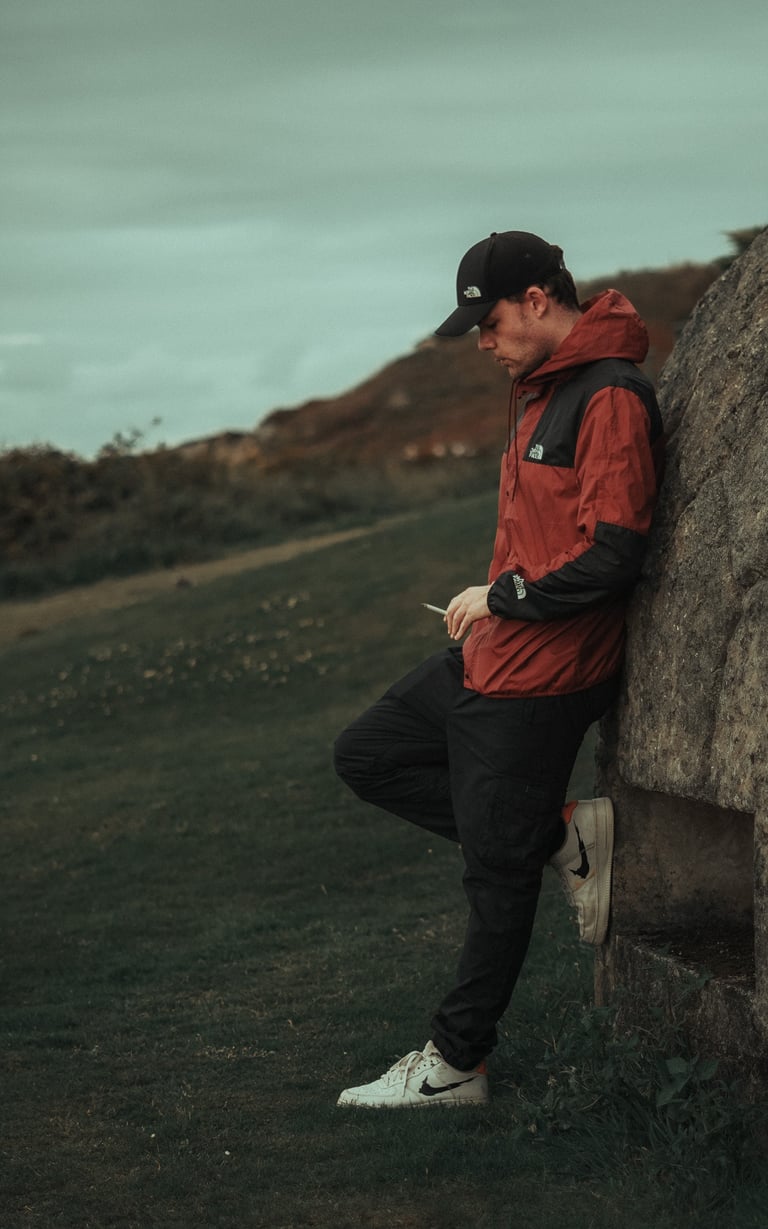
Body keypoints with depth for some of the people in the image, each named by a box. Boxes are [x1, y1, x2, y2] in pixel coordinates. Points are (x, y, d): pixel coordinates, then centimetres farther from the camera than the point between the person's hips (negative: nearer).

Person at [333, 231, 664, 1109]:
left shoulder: (609, 399, -20)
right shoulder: (539, 388, 12)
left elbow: (610, 557, -25)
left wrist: (502, 597, -14)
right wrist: (494, 604, 11)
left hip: (540, 676, -10)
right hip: (488, 654, 10)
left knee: (497, 872, 1)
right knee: (368, 755, 14)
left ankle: (456, 1063, 15)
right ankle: (561, 835, 9)